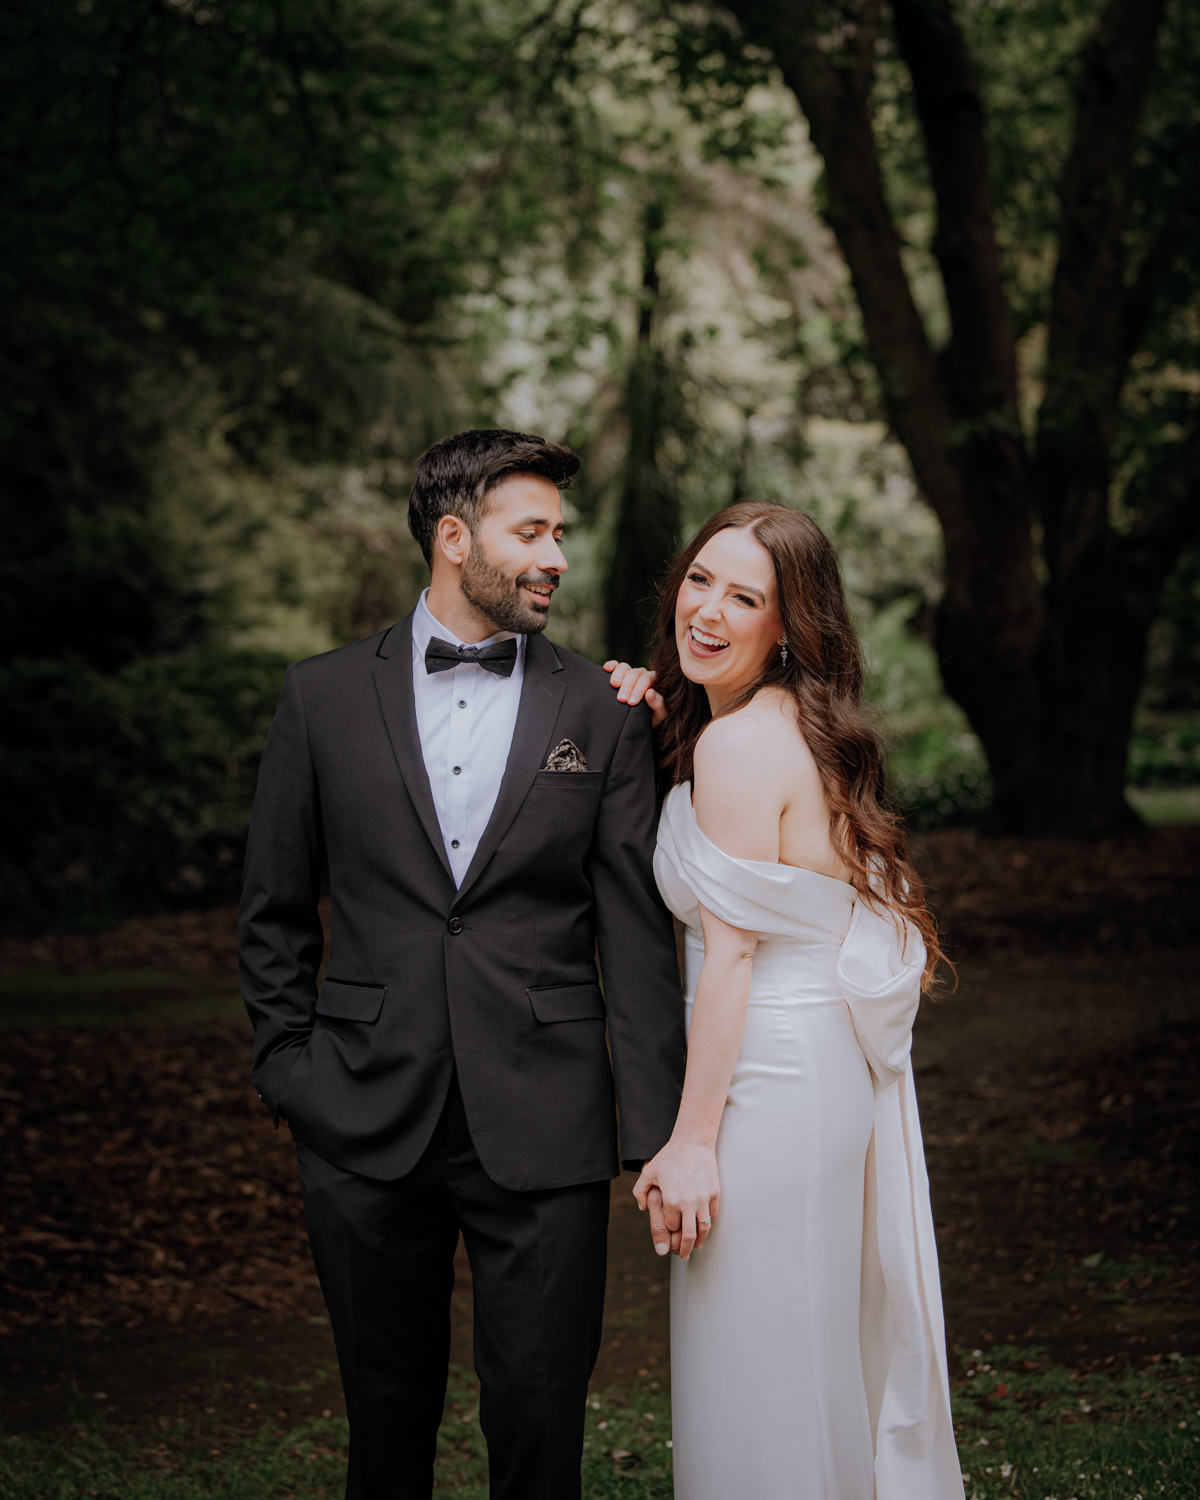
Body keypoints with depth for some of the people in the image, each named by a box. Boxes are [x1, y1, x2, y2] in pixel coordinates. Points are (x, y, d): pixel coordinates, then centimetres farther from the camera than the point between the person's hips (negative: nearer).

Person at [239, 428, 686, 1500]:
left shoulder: (599, 712, 3)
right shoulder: (325, 697, 4)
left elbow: (637, 935, 1)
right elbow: (275, 911, 11)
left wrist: (655, 1133, -3)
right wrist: (288, 1069, 3)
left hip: (542, 1131, 0)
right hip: (366, 1126, 1)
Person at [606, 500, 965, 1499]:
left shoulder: (741, 743, -18)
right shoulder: (801, 727, 10)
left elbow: (731, 951, -19)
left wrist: (691, 1142, -16)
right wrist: (666, 736, 9)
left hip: (771, 1075, -10)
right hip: (829, 1067, 10)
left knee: (758, 1380, 2)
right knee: (820, 1356, 20)